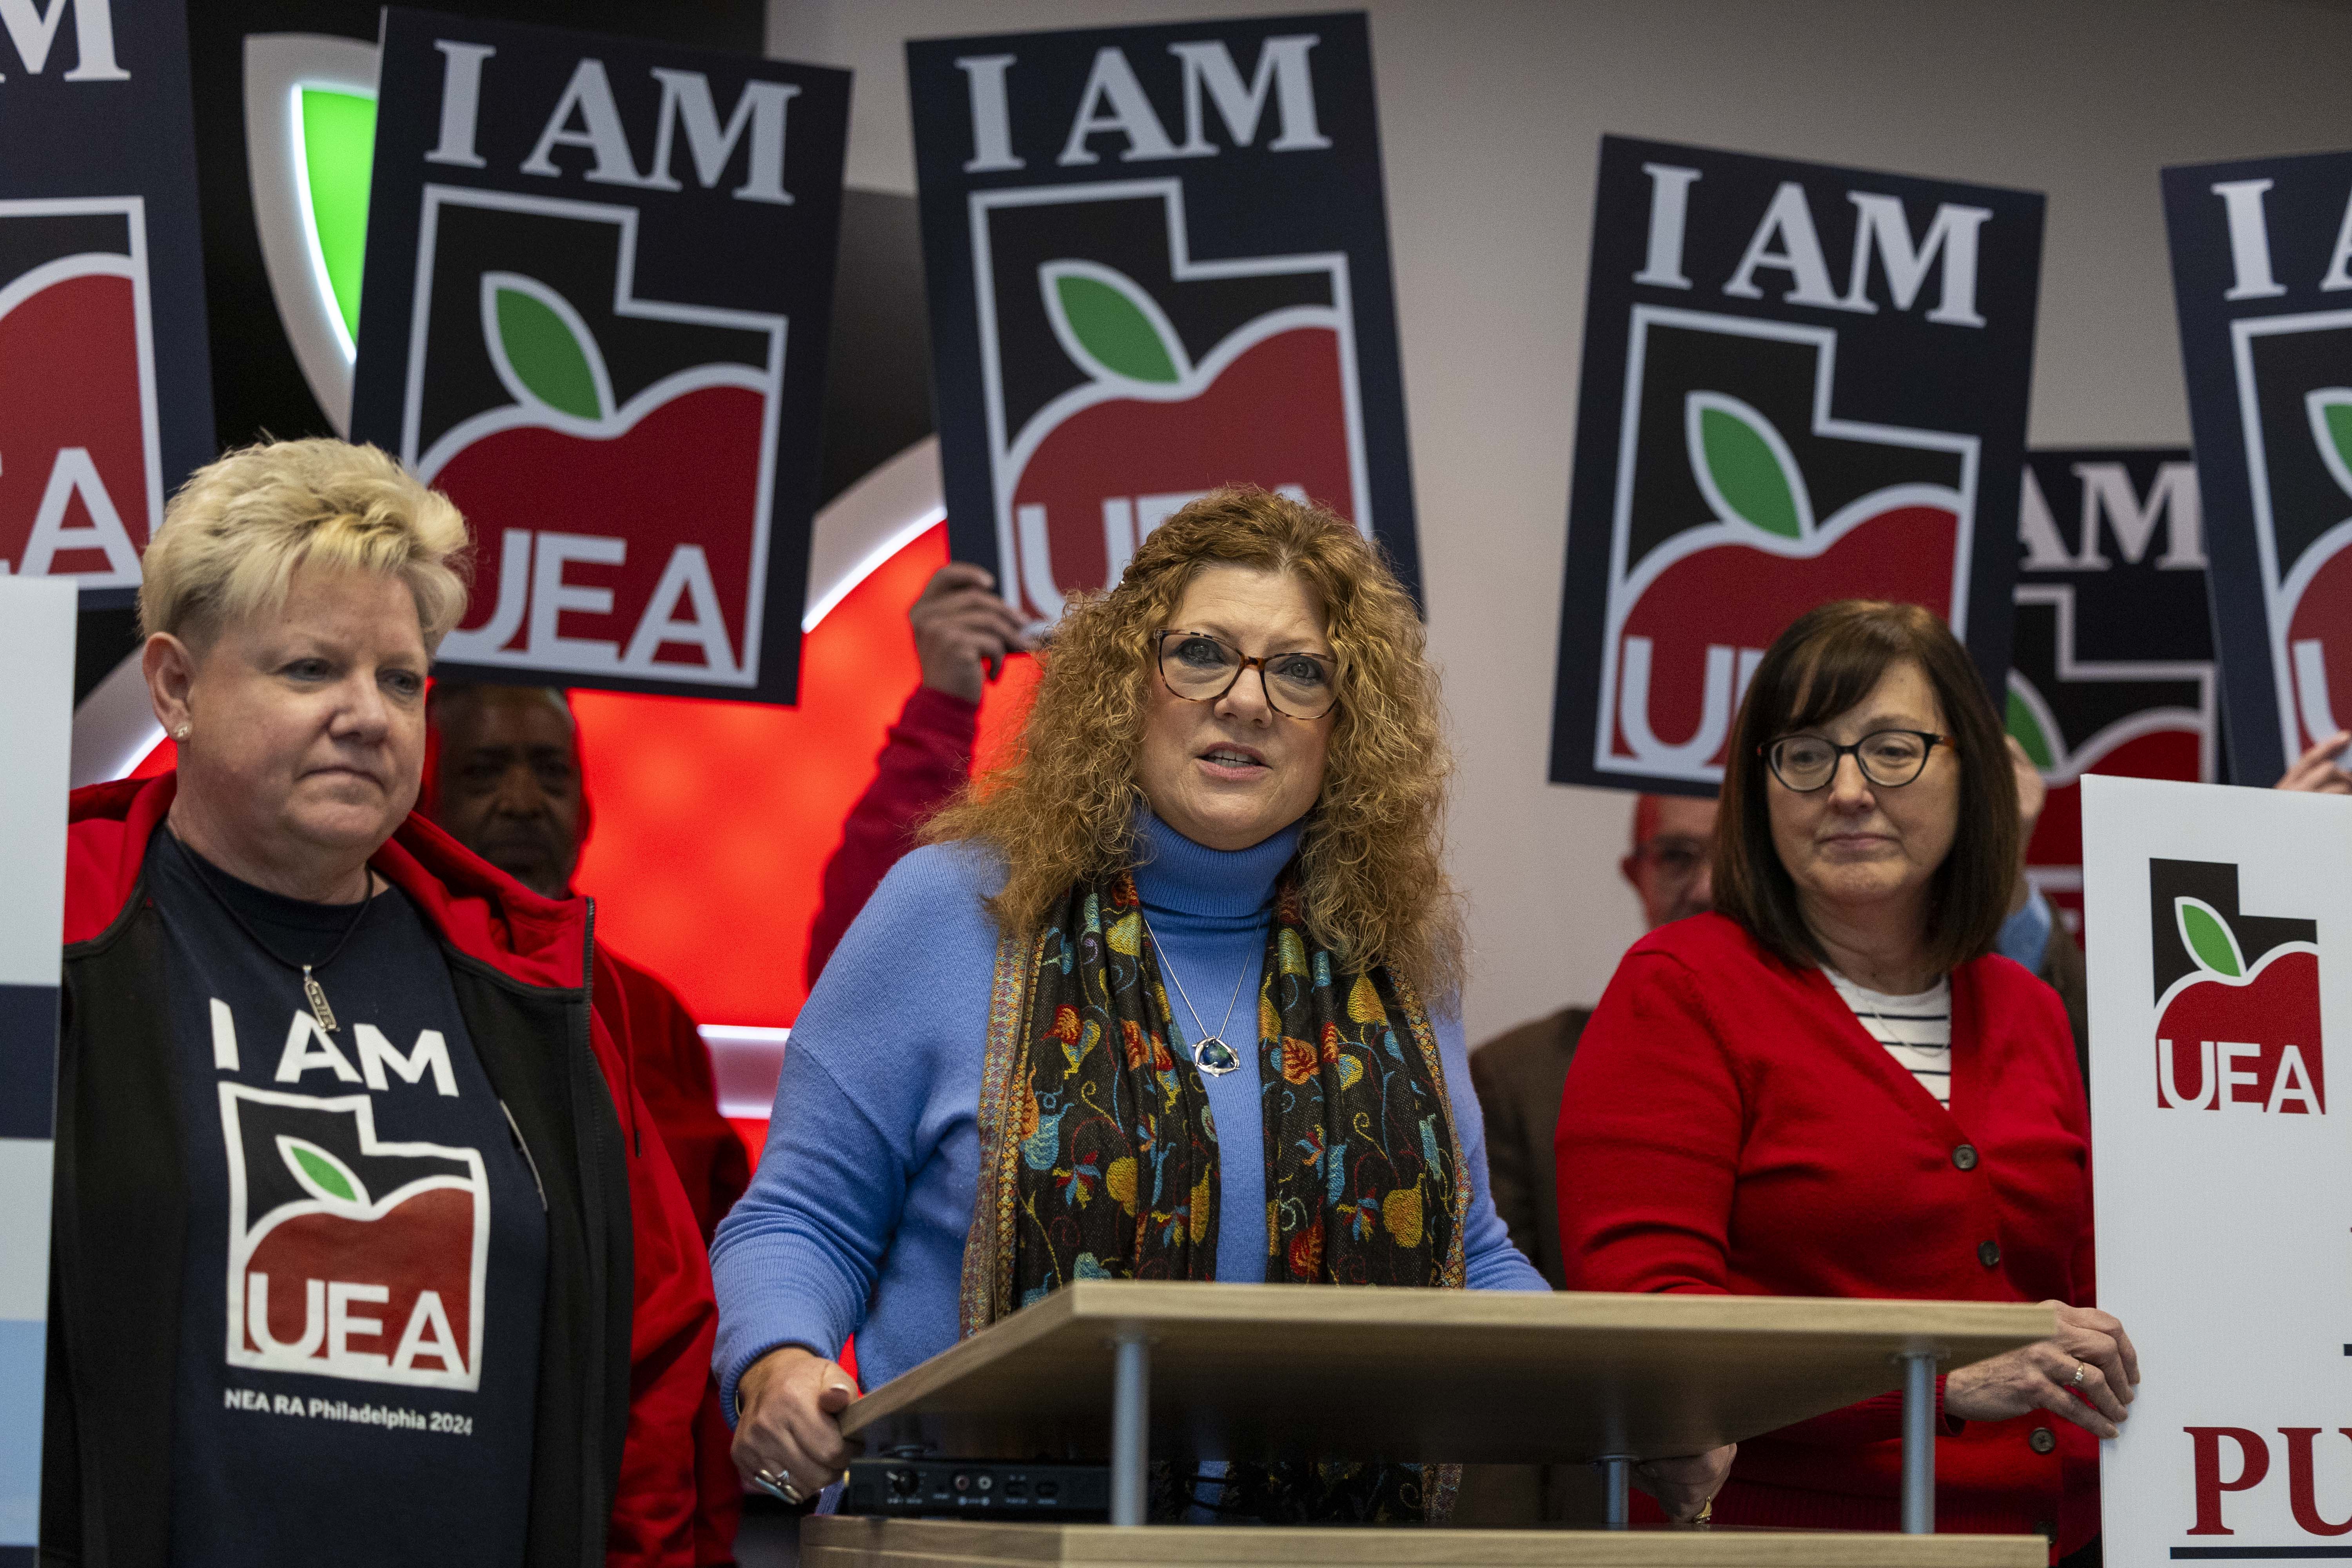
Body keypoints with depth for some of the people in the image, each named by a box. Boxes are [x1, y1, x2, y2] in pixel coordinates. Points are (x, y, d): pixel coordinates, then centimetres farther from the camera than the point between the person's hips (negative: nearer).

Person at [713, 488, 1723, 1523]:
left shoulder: (1393, 954, 12)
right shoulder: (957, 910, 3)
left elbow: (1470, 1261, 22)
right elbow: (801, 1224, 6)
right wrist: (779, 1371, -15)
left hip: (1340, 1535, 2)